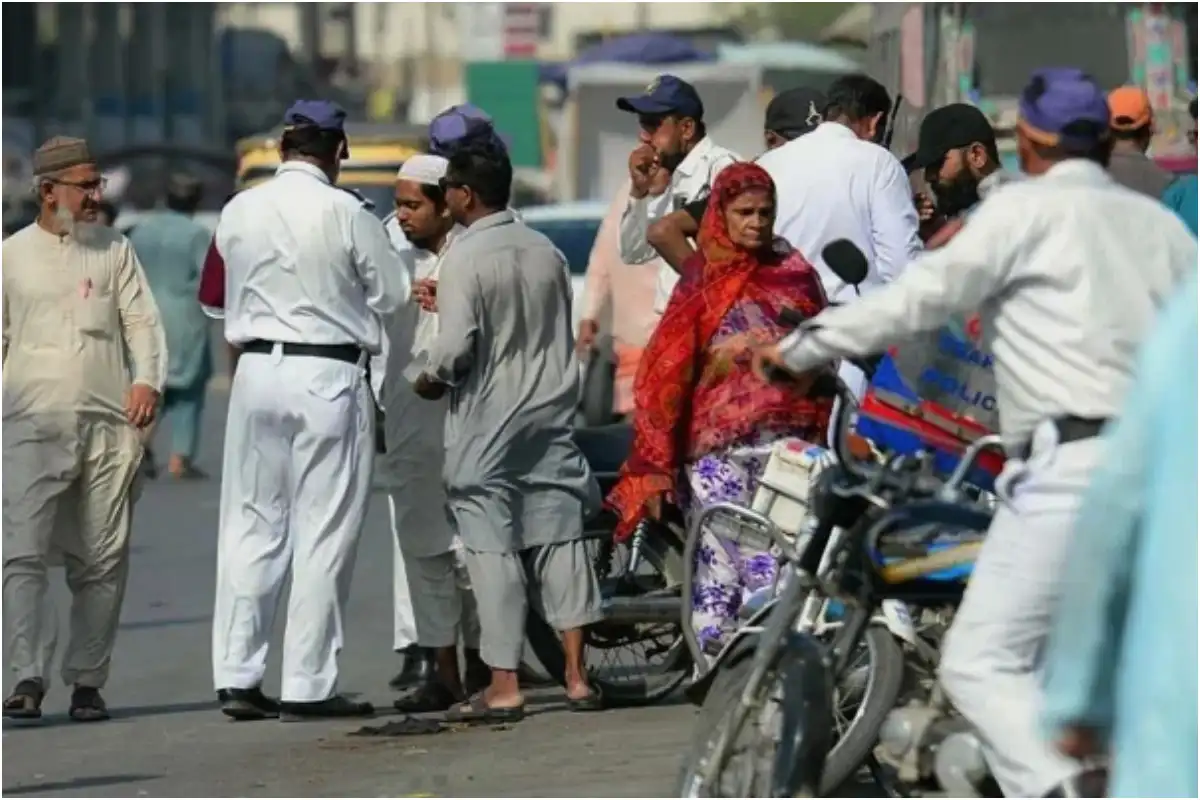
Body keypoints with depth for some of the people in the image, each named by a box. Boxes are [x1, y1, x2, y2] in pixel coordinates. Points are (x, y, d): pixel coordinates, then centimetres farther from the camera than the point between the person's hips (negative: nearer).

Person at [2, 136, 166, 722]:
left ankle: (87, 680, 11)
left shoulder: (114, 250, 12)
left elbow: (142, 321, 8)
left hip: (107, 427, 2)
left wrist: (147, 379, -9)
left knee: (102, 562, 4)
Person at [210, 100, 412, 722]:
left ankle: (236, 676, 8)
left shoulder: (238, 212, 3)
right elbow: (391, 292, 0)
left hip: (256, 369, 4)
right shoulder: (344, 213, -9)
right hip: (328, 374, -4)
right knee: (324, 532, 0)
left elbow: (229, 295, 12)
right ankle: (308, 683, -1)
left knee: (251, 526, 9)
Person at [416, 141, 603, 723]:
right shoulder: (545, 251, 7)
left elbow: (456, 347, -18)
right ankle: (576, 675, 6)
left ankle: (504, 685, -4)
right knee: (559, 539, 7)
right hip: (549, 416, 6)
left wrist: (430, 381, 0)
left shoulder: (465, 259, -13)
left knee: (492, 549, -3)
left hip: (486, 428, -6)